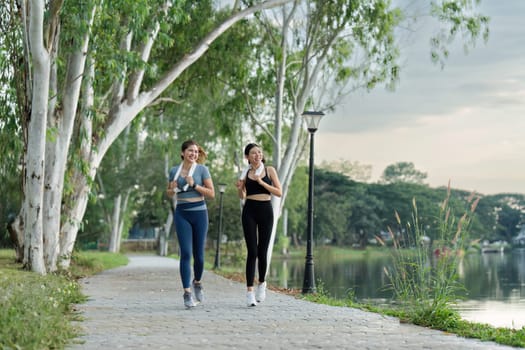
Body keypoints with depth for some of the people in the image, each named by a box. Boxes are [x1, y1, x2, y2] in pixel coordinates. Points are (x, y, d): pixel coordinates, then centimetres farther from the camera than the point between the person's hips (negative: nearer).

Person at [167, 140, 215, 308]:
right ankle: (187, 293, -7)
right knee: (186, 253, -9)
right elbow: (170, 193, 20)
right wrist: (172, 189, -3)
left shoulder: (202, 169, 0)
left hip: (199, 212, 0)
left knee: (198, 254, 5)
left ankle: (197, 282, 33)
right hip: (181, 214, 1)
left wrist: (194, 185, -14)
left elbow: (212, 194, -3)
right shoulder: (174, 171, 6)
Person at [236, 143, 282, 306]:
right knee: (252, 251, -6)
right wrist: (239, 188, -7)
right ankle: (249, 291, -5)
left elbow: (279, 192, -3)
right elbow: (242, 197, 14)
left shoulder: (270, 170, 4)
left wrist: (262, 182, -12)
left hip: (266, 210, 0)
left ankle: (262, 283, 29)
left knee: (262, 251, 5)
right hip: (250, 211, 0)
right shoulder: (246, 173, 8)